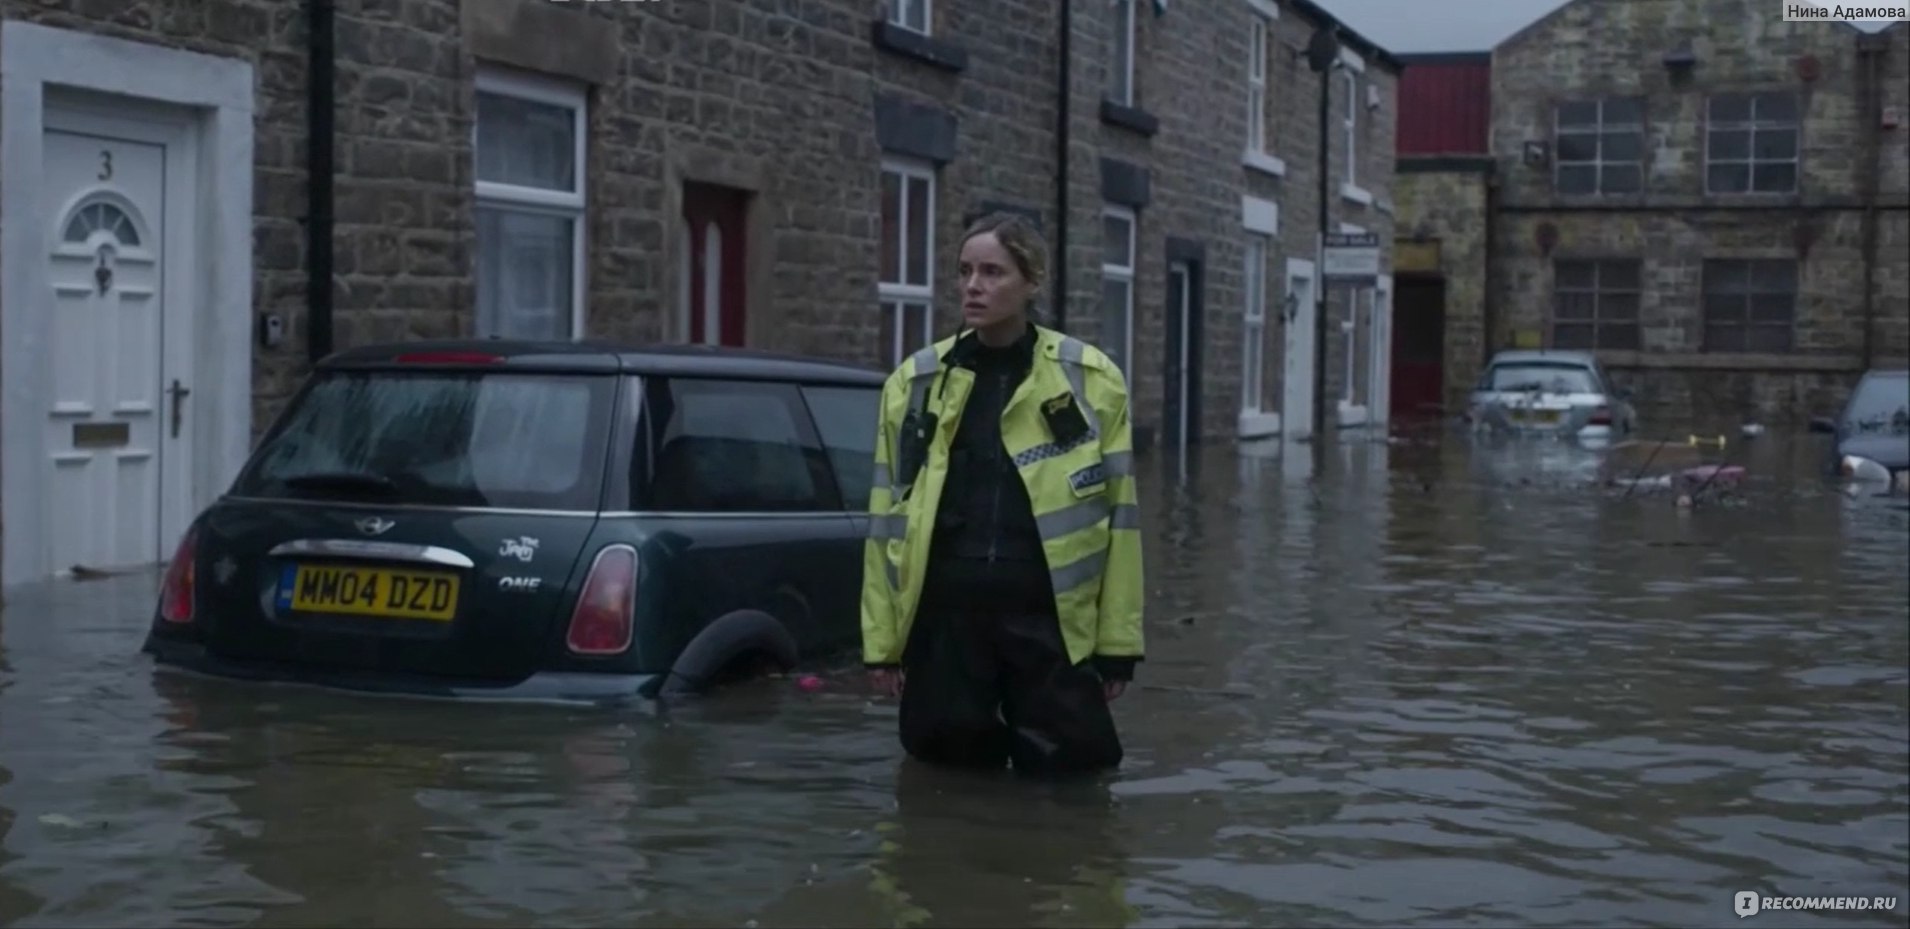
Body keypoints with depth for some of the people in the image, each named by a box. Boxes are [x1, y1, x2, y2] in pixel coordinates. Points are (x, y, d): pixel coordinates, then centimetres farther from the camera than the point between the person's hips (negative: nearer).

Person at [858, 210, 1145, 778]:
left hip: (1047, 614, -1)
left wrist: (1117, 642, 0)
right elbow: (886, 517, 7)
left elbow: (1116, 512, 3)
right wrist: (881, 640, 3)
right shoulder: (915, 383, 6)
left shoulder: (1089, 381, 2)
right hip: (944, 613, 2)